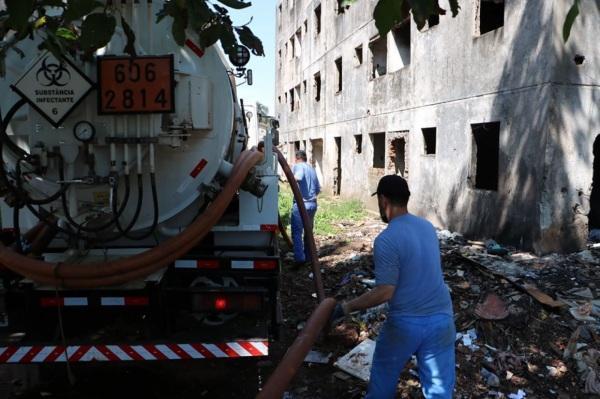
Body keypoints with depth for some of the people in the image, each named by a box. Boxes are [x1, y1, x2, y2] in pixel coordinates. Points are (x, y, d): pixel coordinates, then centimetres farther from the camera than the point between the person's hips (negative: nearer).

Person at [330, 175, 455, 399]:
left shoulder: (386, 240, -19)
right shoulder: (427, 227, 4)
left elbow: (385, 292, -20)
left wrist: (346, 308, -11)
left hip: (405, 323, -5)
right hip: (442, 319, 5)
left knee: (383, 377, 21)